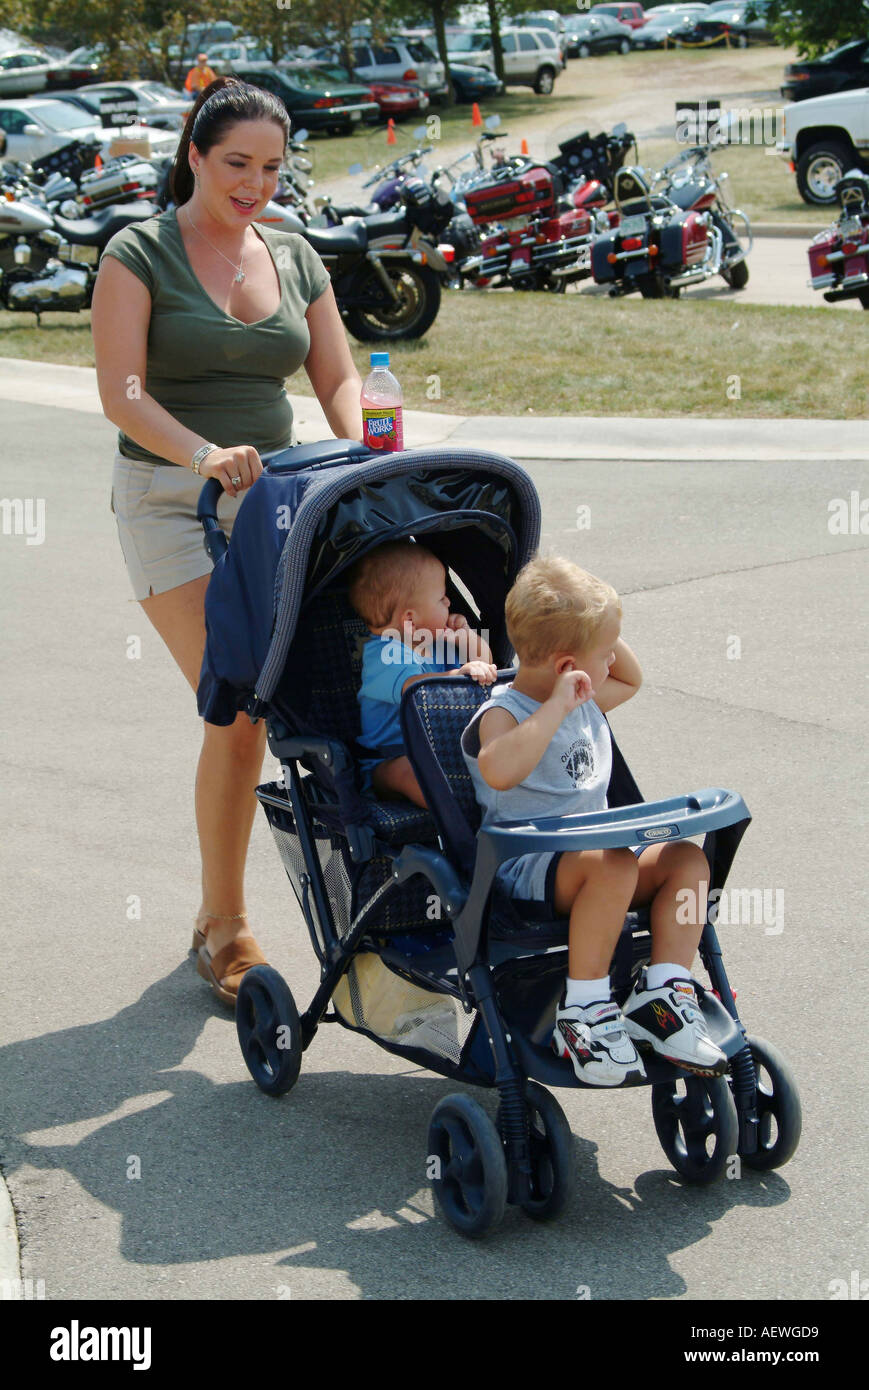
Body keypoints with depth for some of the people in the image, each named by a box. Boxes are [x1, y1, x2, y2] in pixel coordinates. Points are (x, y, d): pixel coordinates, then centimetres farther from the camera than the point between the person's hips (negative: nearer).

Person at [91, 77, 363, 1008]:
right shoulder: (140, 254, -4)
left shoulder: (294, 259, 11)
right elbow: (121, 393, -14)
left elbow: (338, 380, 11)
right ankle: (224, 924, 1)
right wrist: (203, 455, -31)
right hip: (169, 503, -5)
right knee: (238, 710, -15)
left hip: (273, 501, 5)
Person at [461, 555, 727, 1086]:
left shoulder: (586, 702, 16)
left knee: (687, 858, -11)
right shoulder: (502, 713, -13)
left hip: (590, 853, 9)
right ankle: (583, 1012, -29)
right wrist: (556, 709, -32)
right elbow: (499, 771, -36)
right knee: (613, 863, -37)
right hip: (526, 871, -9)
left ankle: (663, 993, -14)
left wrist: (604, 632, 19)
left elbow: (630, 680, 39)